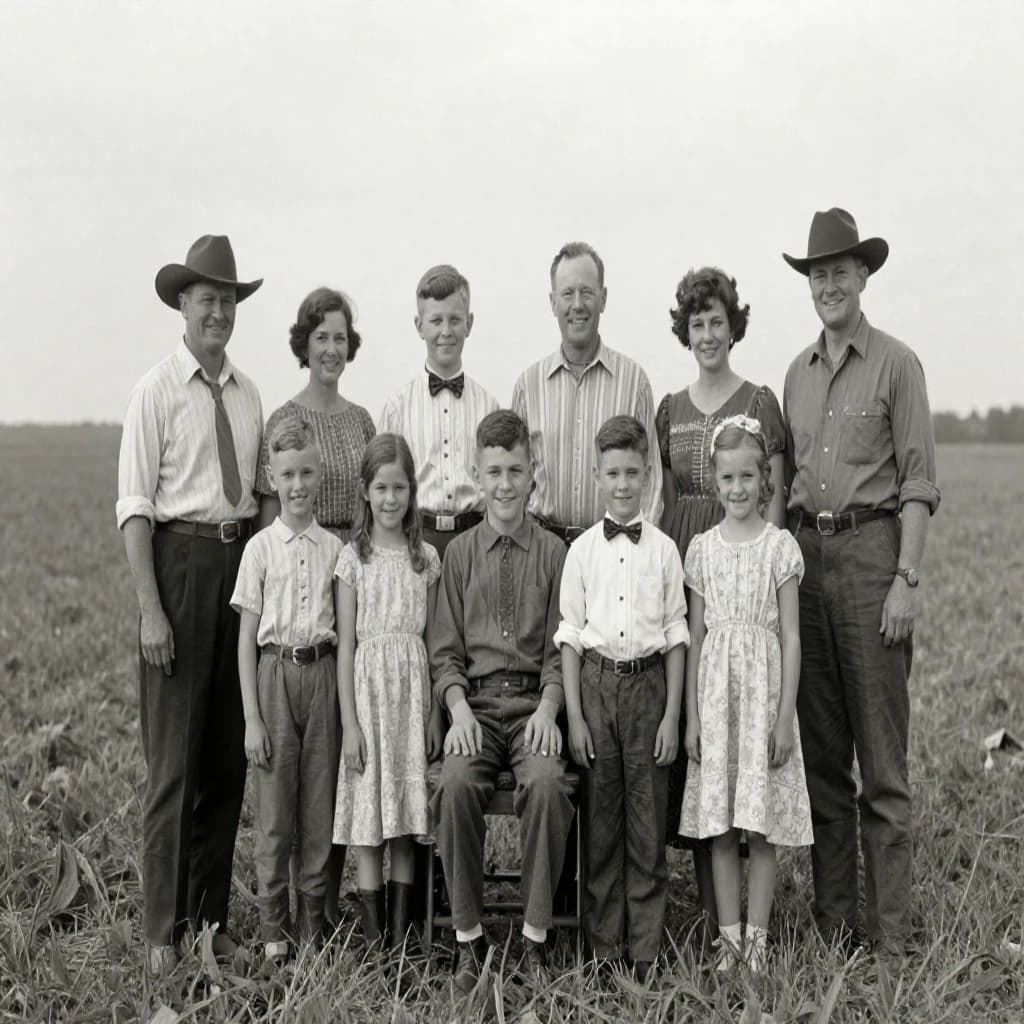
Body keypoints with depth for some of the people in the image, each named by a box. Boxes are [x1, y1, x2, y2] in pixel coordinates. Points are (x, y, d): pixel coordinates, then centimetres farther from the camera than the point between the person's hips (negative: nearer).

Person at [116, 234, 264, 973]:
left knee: (230, 754, 10)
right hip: (180, 559, -5)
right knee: (174, 758, -2)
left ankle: (213, 917, 22)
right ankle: (165, 929, 9)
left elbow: (259, 491, 12)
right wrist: (151, 609, -15)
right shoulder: (158, 390, -5)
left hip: (243, 559, 5)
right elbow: (135, 506, -8)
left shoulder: (248, 393, 10)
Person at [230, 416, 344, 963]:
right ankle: (273, 930, 14)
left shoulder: (335, 548, 5)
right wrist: (252, 717, -6)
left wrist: (347, 702, 1)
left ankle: (312, 923, 18)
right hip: (275, 675, -2)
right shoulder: (260, 547, -1)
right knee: (274, 809, 3)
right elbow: (246, 638, -1)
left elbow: (345, 631, 8)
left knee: (320, 805, 6)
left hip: (322, 675, 2)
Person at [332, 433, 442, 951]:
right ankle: (374, 942, 6)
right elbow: (346, 643, -2)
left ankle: (400, 939, 13)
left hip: (414, 691, 2)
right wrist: (349, 721, -7)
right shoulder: (354, 558, 0)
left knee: (405, 824, 6)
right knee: (368, 825, 0)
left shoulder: (426, 558, 7)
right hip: (368, 683, -2)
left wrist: (435, 712, 4)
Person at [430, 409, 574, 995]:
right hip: (476, 703, 1)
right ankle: (469, 939, -15)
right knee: (457, 784, -28)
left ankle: (536, 937, -18)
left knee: (547, 783, -31)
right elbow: (446, 651, 9)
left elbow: (560, 649, 6)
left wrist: (549, 708, -11)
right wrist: (459, 709, -8)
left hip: (534, 704, -1)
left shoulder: (554, 553, 7)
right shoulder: (460, 553, 11)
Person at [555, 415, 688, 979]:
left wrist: (672, 715, -2)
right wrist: (574, 716, -3)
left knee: (647, 823, 3)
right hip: (596, 682, 0)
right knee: (600, 822, 5)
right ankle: (603, 950, 15)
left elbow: (675, 635, 4)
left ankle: (645, 953, 13)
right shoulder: (582, 550, 4)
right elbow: (570, 635, 4)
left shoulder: (664, 550, 3)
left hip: (648, 683, 0)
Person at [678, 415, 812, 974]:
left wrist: (786, 717, -7)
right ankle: (728, 936, 14)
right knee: (719, 827, 5)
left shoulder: (780, 546, -2)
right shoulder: (702, 548, 5)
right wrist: (691, 715, 5)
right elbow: (695, 636, 8)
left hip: (763, 687, -2)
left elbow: (791, 638, -2)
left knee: (763, 827, 1)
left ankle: (757, 937, 11)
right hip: (715, 691, 2)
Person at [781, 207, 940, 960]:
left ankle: (891, 932, 5)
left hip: (871, 547, -5)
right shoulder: (798, 372, 15)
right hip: (807, 551, 5)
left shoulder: (896, 364, -1)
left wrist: (906, 580, -13)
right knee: (821, 749, 9)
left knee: (881, 756, -3)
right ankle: (833, 920, 18)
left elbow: (918, 482, -6)